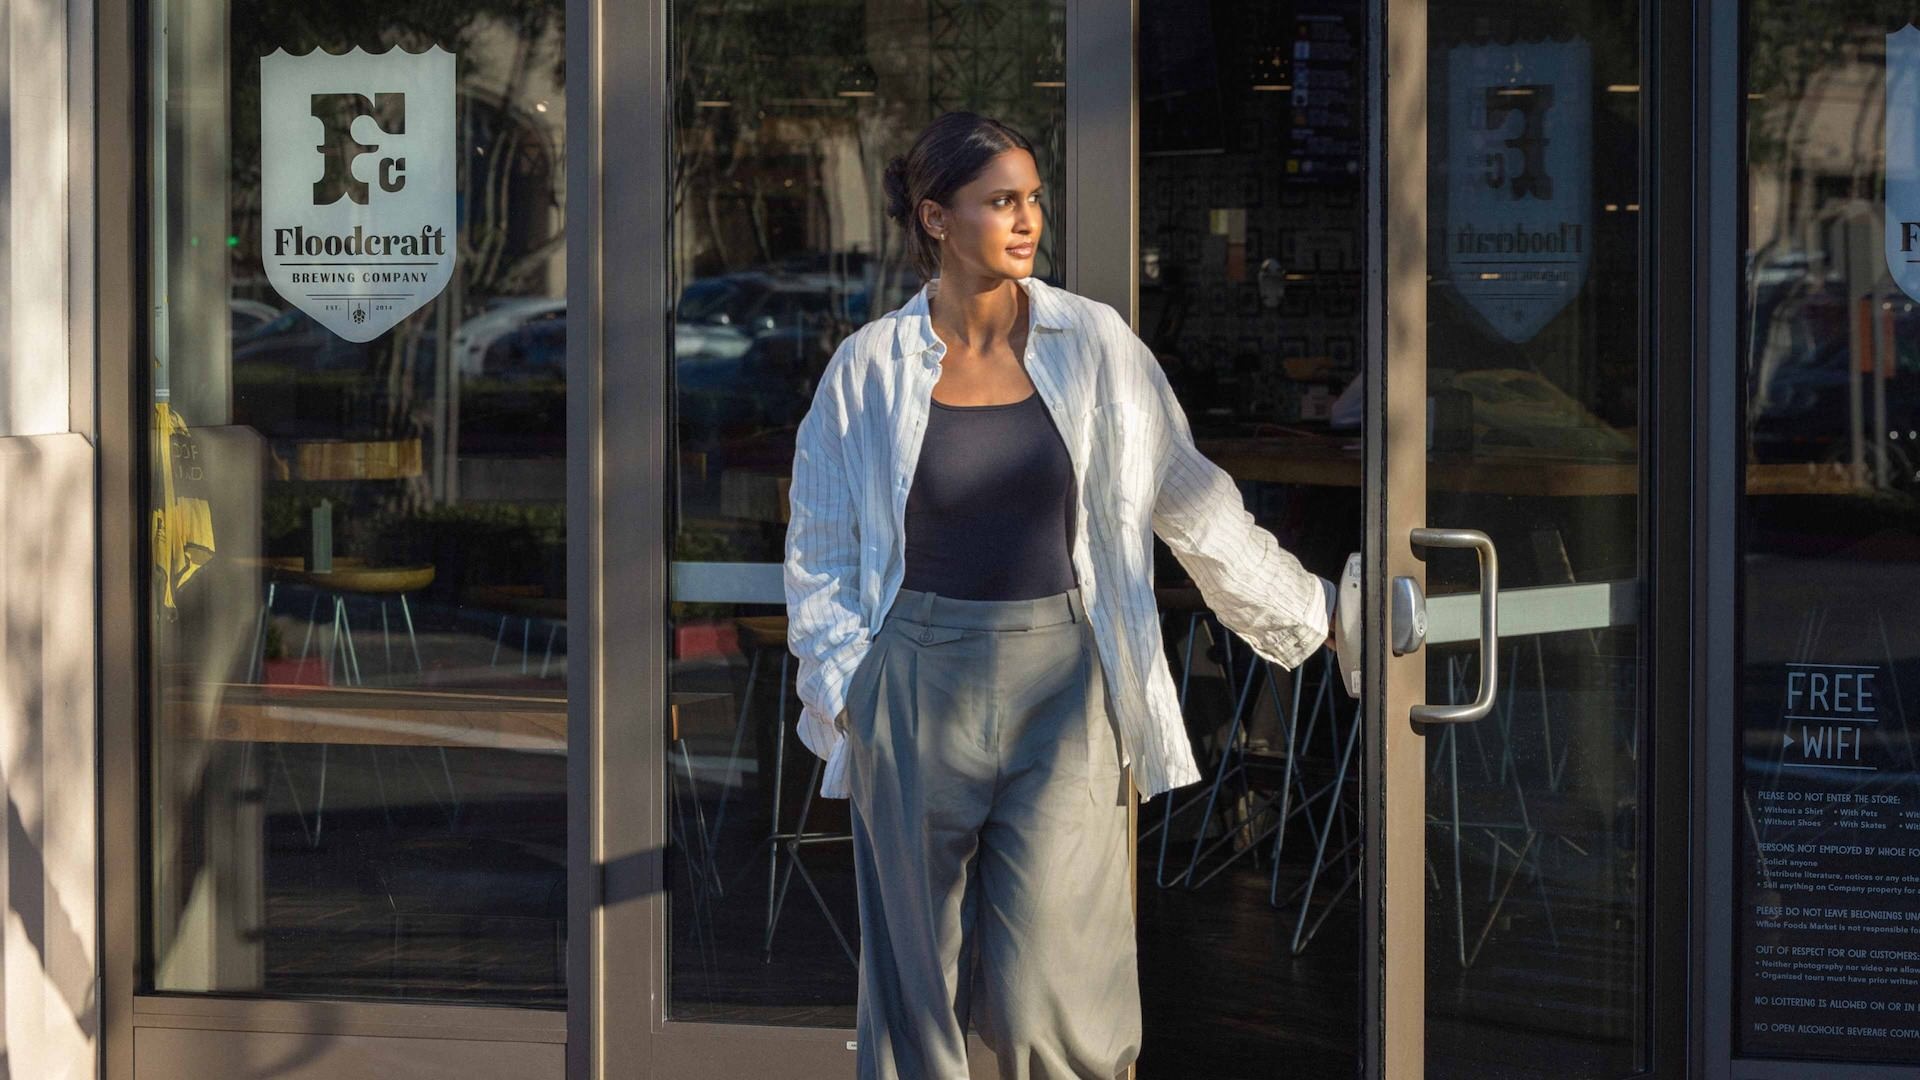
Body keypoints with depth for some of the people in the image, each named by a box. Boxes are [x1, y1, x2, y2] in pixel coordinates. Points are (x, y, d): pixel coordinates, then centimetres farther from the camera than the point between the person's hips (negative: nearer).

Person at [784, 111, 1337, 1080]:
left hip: (1059, 678, 0)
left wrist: (1309, 610, 16)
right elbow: (820, 555, 9)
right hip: (918, 681, 0)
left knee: (1046, 996, -8)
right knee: (913, 987, 5)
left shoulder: (1093, 344, 2)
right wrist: (847, 697, 0)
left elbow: (1191, 500, 12)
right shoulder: (871, 366, 1)